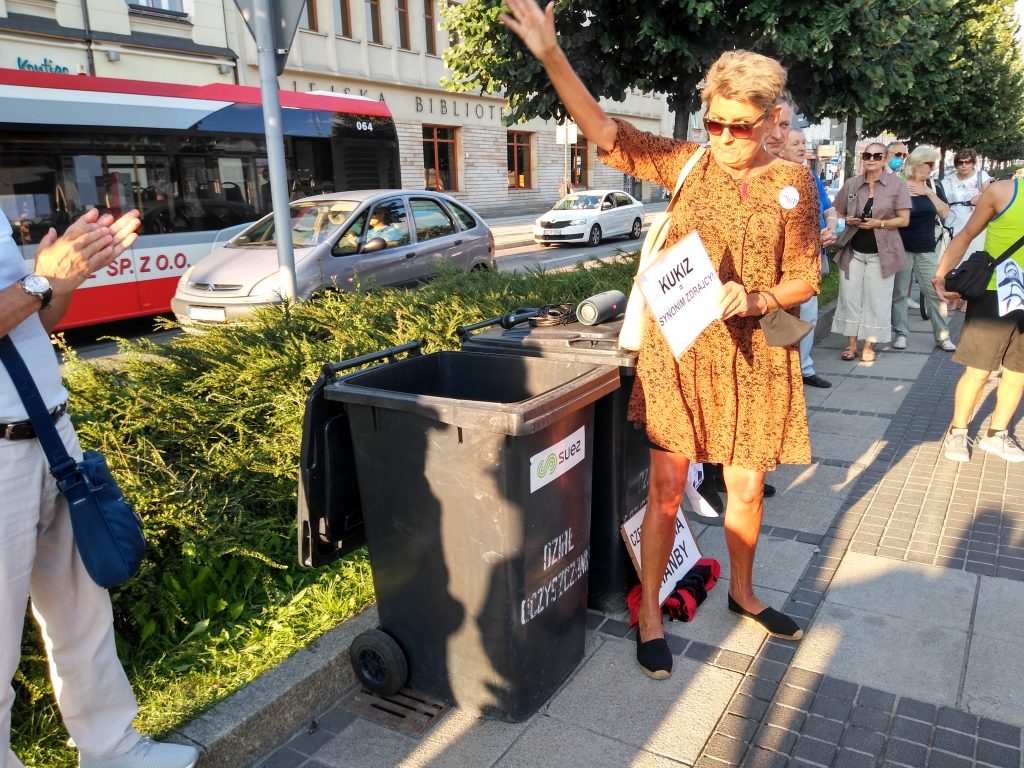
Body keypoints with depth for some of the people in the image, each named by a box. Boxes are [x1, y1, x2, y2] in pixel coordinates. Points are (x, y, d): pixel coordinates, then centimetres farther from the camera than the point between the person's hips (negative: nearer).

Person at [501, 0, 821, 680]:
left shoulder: (793, 185, 1)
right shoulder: (686, 164, 0)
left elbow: (805, 278, 4)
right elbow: (605, 132, -10)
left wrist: (756, 299, -17)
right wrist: (551, 55, -21)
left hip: (754, 357, 2)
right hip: (678, 349, -1)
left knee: (747, 488, 13)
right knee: (667, 488, 1)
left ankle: (743, 592, 40)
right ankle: (650, 614, 20)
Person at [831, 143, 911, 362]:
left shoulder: (897, 184, -3)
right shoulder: (851, 184, 4)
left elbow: (904, 219, -4)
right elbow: (838, 213, 13)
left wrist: (878, 223, -18)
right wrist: (847, 220, -9)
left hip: (881, 252, -3)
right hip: (853, 250, 3)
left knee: (876, 299, 2)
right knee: (850, 296, 3)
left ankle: (869, 345, 13)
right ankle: (852, 344, 13)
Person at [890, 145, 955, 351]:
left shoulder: (934, 187, 7)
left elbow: (944, 214, 0)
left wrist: (928, 193, -7)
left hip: (927, 250, 3)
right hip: (901, 248, -3)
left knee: (935, 292, 2)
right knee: (899, 293, 3)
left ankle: (942, 336, 8)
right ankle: (900, 333, 14)